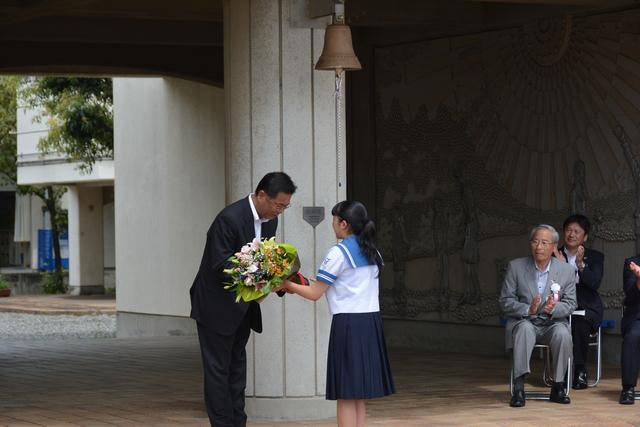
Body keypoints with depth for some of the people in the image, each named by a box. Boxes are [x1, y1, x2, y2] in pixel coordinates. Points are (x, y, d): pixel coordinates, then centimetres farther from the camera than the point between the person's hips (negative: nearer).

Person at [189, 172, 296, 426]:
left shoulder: (270, 220, 1)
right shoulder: (230, 219, -25)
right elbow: (221, 266, -27)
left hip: (242, 307, 8)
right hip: (217, 306, -8)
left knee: (237, 367, 13)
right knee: (218, 368, -2)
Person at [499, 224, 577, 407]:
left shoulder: (567, 270, 2)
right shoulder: (515, 267, 0)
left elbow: (570, 304, 2)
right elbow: (505, 302, -1)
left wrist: (553, 309, -22)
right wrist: (528, 309, -21)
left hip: (553, 323, 1)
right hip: (523, 321, -1)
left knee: (562, 333, -33)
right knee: (524, 328, -36)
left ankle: (558, 387, -18)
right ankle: (519, 387, -38)